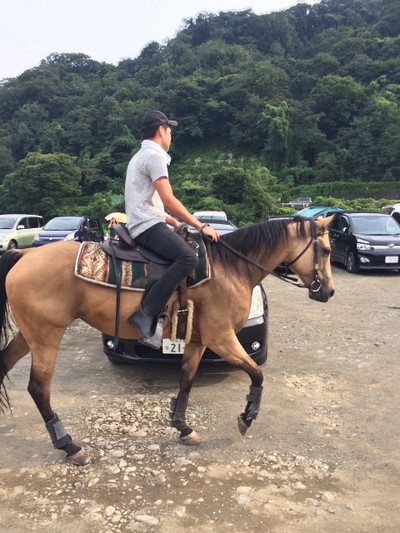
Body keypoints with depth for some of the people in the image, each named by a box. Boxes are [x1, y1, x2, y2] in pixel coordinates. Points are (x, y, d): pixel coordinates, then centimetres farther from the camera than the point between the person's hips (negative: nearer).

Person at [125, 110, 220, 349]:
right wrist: (201, 226, -13)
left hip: (143, 225, 11)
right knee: (188, 258, -29)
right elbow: (169, 200, -17)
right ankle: (146, 315, -30)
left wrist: (174, 222, 30)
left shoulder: (140, 157, 23)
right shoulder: (154, 156, -9)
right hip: (148, 226, -11)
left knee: (188, 251, 20)